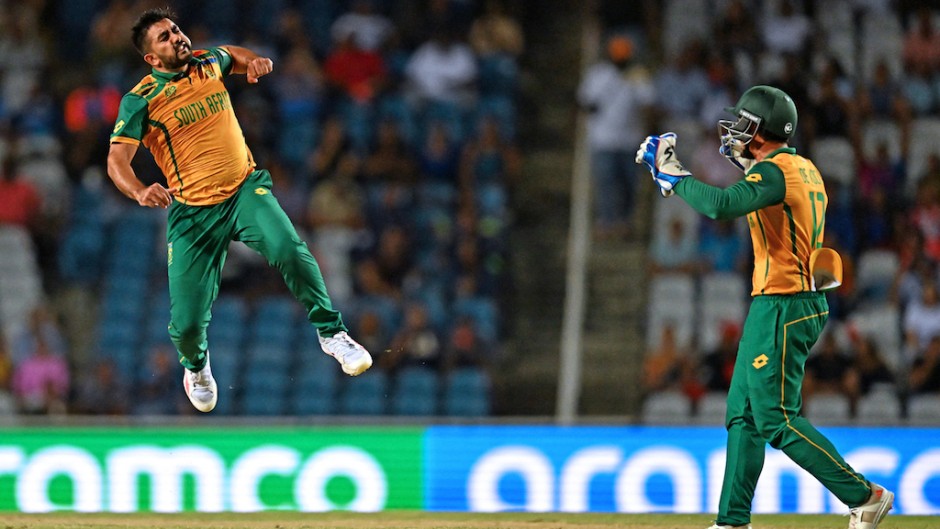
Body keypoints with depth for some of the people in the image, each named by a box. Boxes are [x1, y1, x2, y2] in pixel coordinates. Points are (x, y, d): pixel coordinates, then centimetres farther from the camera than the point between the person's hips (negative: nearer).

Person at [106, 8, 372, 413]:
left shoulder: (208, 62, 7)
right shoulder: (140, 101, -8)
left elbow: (236, 56, 32)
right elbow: (116, 161, -16)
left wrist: (254, 62, 8)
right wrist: (140, 192, -36)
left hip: (245, 189, 2)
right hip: (192, 210, -2)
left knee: (288, 248, -31)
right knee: (188, 323, -6)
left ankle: (330, 332, -12)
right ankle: (195, 365, 33)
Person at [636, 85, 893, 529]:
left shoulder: (775, 172, -16)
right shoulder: (805, 171, 13)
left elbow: (720, 205, -30)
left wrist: (674, 175, -17)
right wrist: (748, 164, 25)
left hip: (782, 307, -10)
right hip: (802, 305, 10)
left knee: (776, 420, -10)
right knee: (743, 414, 12)